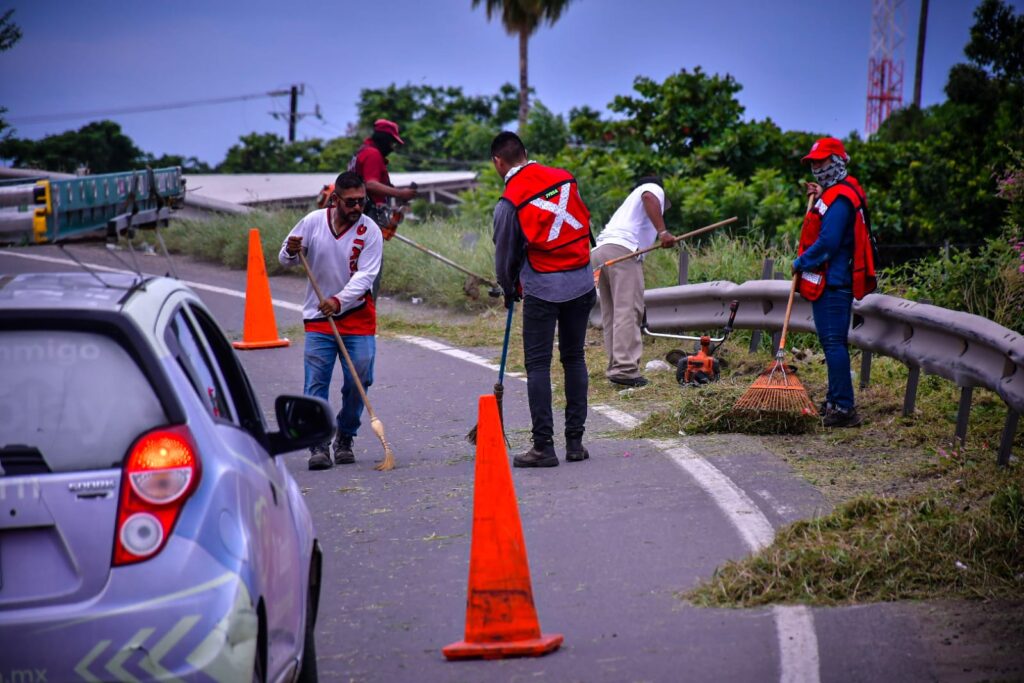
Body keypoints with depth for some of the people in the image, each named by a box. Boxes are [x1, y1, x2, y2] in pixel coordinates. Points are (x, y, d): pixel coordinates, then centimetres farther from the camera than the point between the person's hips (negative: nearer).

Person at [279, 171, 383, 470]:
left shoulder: (370, 231, -8)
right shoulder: (313, 222, -4)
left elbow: (364, 276, -17)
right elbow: (285, 258, 8)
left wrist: (339, 301, -32)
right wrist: (290, 253, -17)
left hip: (357, 317, 0)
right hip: (318, 318, 1)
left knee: (358, 381, -1)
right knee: (316, 383, -7)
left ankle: (344, 439, 17)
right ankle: (318, 444, -3)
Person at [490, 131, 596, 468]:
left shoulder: (509, 203, -8)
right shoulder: (565, 178, 4)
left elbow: (505, 255, 1)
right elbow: (585, 223, 12)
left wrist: (509, 291, 19)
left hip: (542, 288, -4)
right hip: (582, 283, 5)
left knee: (538, 364, 2)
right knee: (574, 358, 12)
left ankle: (544, 445, -2)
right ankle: (575, 441, 14)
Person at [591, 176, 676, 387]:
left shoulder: (631, 200, 39)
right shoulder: (655, 189, 16)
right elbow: (649, 197, -10)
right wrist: (663, 232, -19)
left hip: (599, 250, 8)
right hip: (623, 250, -8)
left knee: (611, 313, 10)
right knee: (627, 310, -13)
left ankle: (616, 367, 9)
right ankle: (625, 368, -20)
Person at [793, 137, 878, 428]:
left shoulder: (840, 198, -17)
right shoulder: (838, 192, 16)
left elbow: (827, 243, -22)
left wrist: (801, 263, -10)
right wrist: (818, 198, 13)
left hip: (832, 282, -11)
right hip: (834, 281, 11)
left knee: (833, 342, -11)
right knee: (832, 341, 17)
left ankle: (843, 408, -13)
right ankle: (836, 401, 25)